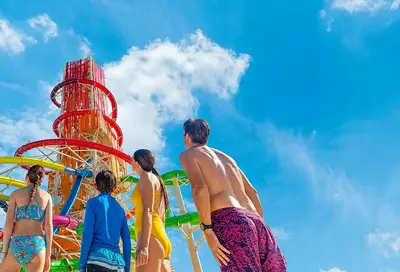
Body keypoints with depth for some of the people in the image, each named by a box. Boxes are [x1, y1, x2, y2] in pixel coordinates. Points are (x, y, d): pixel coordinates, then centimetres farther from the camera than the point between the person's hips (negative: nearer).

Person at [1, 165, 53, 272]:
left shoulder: (16, 193, 7)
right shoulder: (47, 196, 10)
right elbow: (49, 226, 1)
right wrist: (48, 255, 2)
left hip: (18, 245, -1)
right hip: (37, 245, 1)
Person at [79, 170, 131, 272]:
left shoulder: (93, 203, 5)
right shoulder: (120, 208, 18)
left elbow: (87, 235, -4)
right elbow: (127, 241, 16)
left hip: (98, 260, -4)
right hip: (118, 261, 5)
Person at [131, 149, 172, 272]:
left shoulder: (147, 177, 2)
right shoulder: (156, 180, 28)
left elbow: (148, 211, -12)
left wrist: (143, 246, -21)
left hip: (151, 239, -9)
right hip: (161, 240, 9)